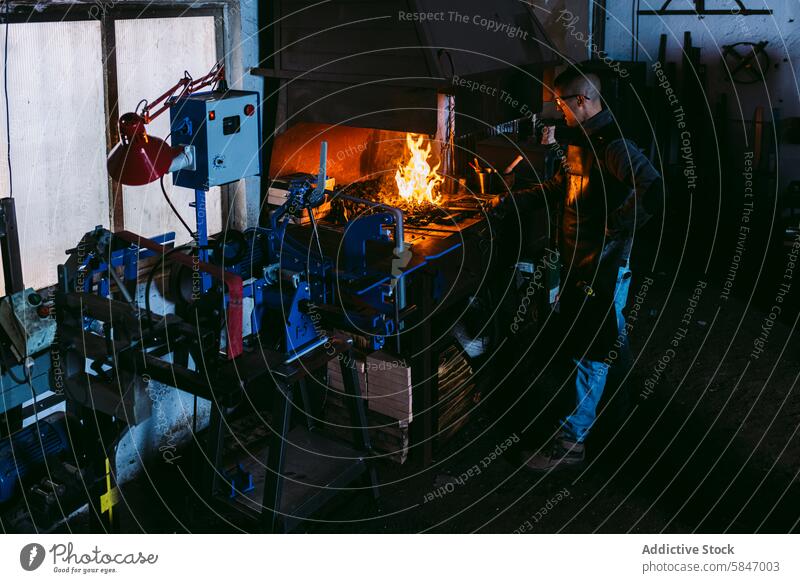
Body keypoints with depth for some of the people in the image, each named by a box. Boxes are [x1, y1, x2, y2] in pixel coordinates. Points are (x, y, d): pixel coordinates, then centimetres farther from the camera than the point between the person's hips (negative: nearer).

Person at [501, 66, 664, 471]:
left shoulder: (613, 145, -20)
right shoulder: (580, 142, 12)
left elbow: (654, 191, -32)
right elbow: (558, 187, 27)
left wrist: (613, 229, -26)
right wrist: (512, 200, 21)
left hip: (603, 265, -9)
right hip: (577, 260, 10)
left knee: (591, 352, -4)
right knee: (609, 340, 22)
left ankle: (571, 440, 2)